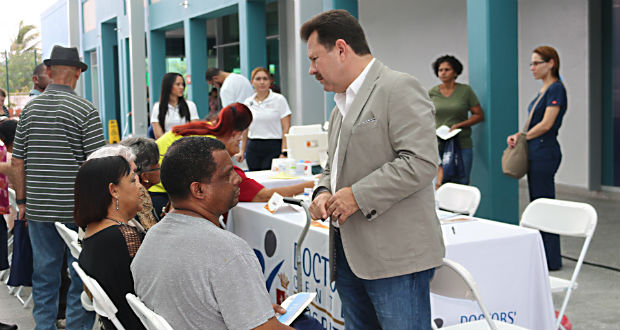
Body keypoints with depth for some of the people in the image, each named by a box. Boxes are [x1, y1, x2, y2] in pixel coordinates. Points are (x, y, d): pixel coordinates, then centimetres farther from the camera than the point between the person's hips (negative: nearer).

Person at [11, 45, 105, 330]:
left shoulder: (29, 109, 5)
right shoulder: (85, 110, -10)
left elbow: (17, 161, 9)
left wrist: (22, 202, 17)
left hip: (38, 208, 5)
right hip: (77, 209, -5)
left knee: (44, 274, 13)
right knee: (81, 277, 4)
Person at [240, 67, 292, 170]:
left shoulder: (279, 99, -1)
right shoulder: (248, 102, 10)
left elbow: (286, 129, -5)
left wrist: (284, 153, -14)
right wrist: (242, 151, 12)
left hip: (273, 147, -4)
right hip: (253, 149, 4)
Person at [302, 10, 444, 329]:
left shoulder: (399, 88, -9)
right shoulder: (342, 104, 21)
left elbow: (420, 162, -20)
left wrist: (358, 195, -18)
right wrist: (323, 192, 6)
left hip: (395, 255, -9)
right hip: (349, 254, 9)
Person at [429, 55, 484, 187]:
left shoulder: (465, 90, 2)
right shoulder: (432, 93, 6)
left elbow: (479, 115, 3)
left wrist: (458, 125, -9)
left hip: (462, 146, -1)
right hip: (438, 146, 1)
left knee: (461, 184, -1)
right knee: (440, 185, -4)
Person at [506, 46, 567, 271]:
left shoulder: (556, 88, -13)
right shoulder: (544, 90, 16)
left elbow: (546, 124, -18)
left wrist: (523, 136, -6)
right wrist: (519, 135, 3)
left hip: (545, 153, -10)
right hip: (536, 154, 10)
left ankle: (552, 260, 3)